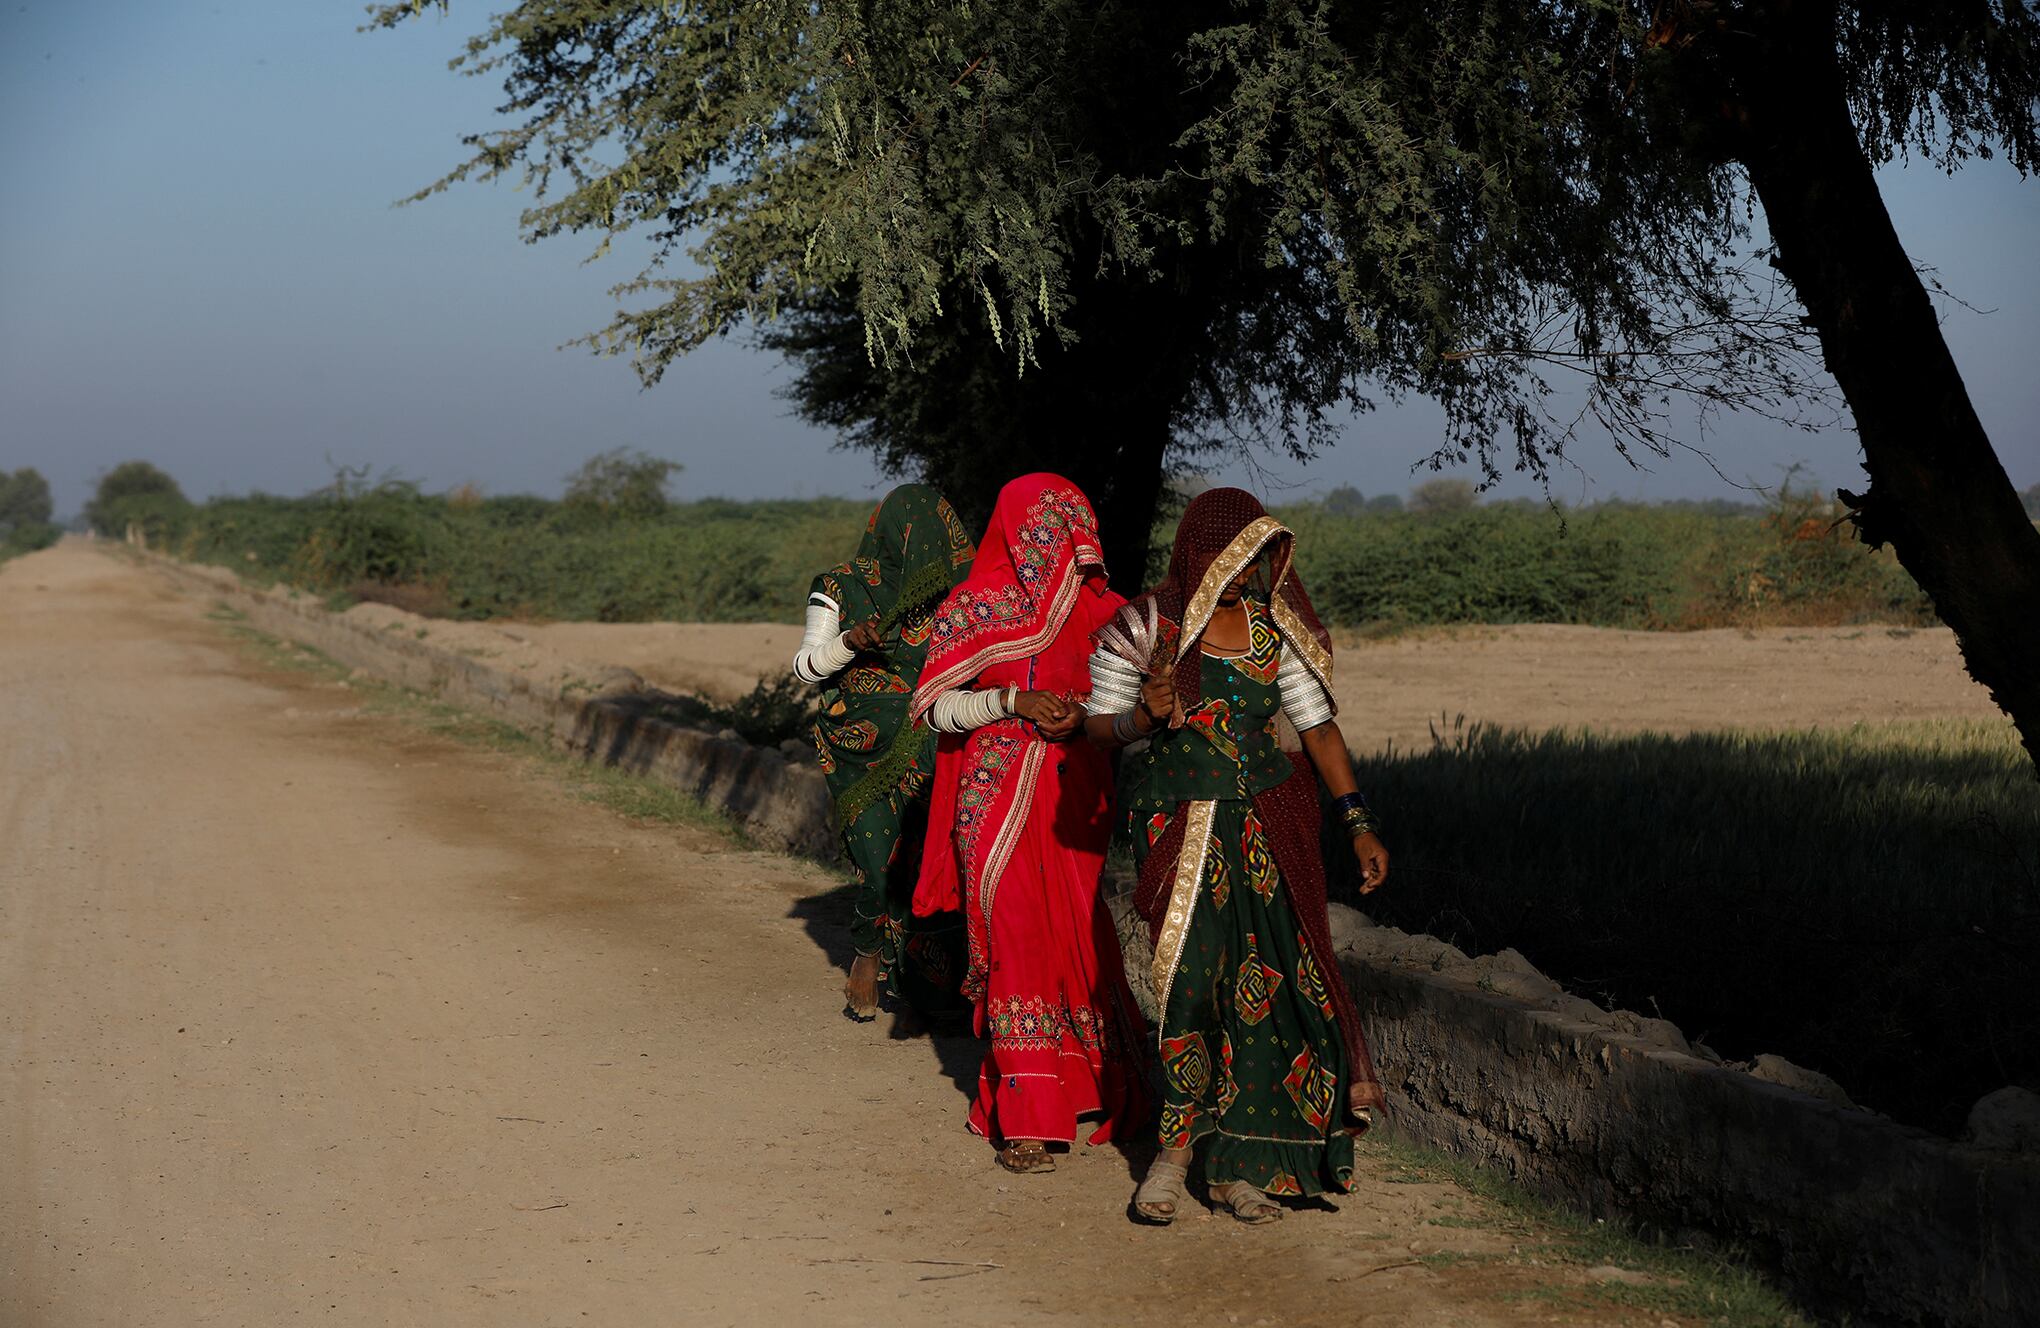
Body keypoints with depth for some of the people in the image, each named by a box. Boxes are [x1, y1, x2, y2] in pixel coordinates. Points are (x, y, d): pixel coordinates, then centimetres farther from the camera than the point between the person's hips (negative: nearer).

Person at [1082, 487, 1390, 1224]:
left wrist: (1358, 823, 4)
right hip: (1180, 823, -3)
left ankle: (1238, 1163, 8)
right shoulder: (1144, 626, -5)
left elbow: (1317, 723, 7)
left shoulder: (1272, 627, 4)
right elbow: (1099, 723, 1)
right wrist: (1148, 716, -22)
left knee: (1264, 981, -1)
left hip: (1270, 823, 3)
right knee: (1191, 975, -12)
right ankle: (1176, 1144, 6)